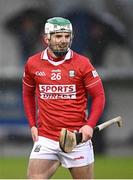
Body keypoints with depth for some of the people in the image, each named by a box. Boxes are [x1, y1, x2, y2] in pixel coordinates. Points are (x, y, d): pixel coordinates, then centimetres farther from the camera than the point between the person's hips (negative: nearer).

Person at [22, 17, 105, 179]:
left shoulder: (82, 63, -3)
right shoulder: (33, 64, 4)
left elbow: (99, 96, 1)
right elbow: (28, 94, 20)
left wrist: (90, 125, -11)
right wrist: (32, 125, 11)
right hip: (45, 138, 1)